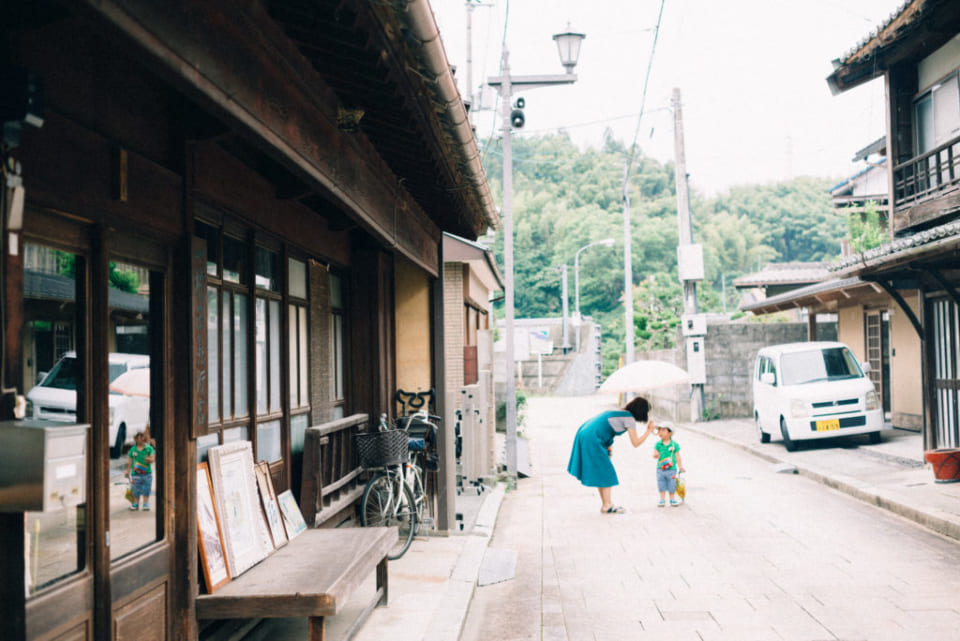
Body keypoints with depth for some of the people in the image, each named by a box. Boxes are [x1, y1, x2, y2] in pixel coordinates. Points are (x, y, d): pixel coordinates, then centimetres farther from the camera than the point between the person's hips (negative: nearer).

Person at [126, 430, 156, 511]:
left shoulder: (149, 448, 2)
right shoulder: (132, 449, 4)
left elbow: (152, 458, -4)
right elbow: (129, 462, 9)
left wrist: (149, 460, -26)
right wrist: (128, 471, 8)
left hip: (147, 473, 0)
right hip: (136, 474, 0)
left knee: (146, 490, 2)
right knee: (136, 491, 5)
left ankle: (146, 504, 9)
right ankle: (135, 504, 18)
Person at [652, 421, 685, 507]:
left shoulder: (674, 445, -5)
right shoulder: (658, 445, -1)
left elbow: (677, 457, 1)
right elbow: (655, 453, -2)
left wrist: (680, 467, -3)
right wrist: (655, 455, -26)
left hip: (671, 469, -1)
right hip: (660, 469, 2)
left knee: (672, 486, 7)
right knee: (661, 486, 8)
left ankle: (672, 500, 24)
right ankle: (662, 500, 20)